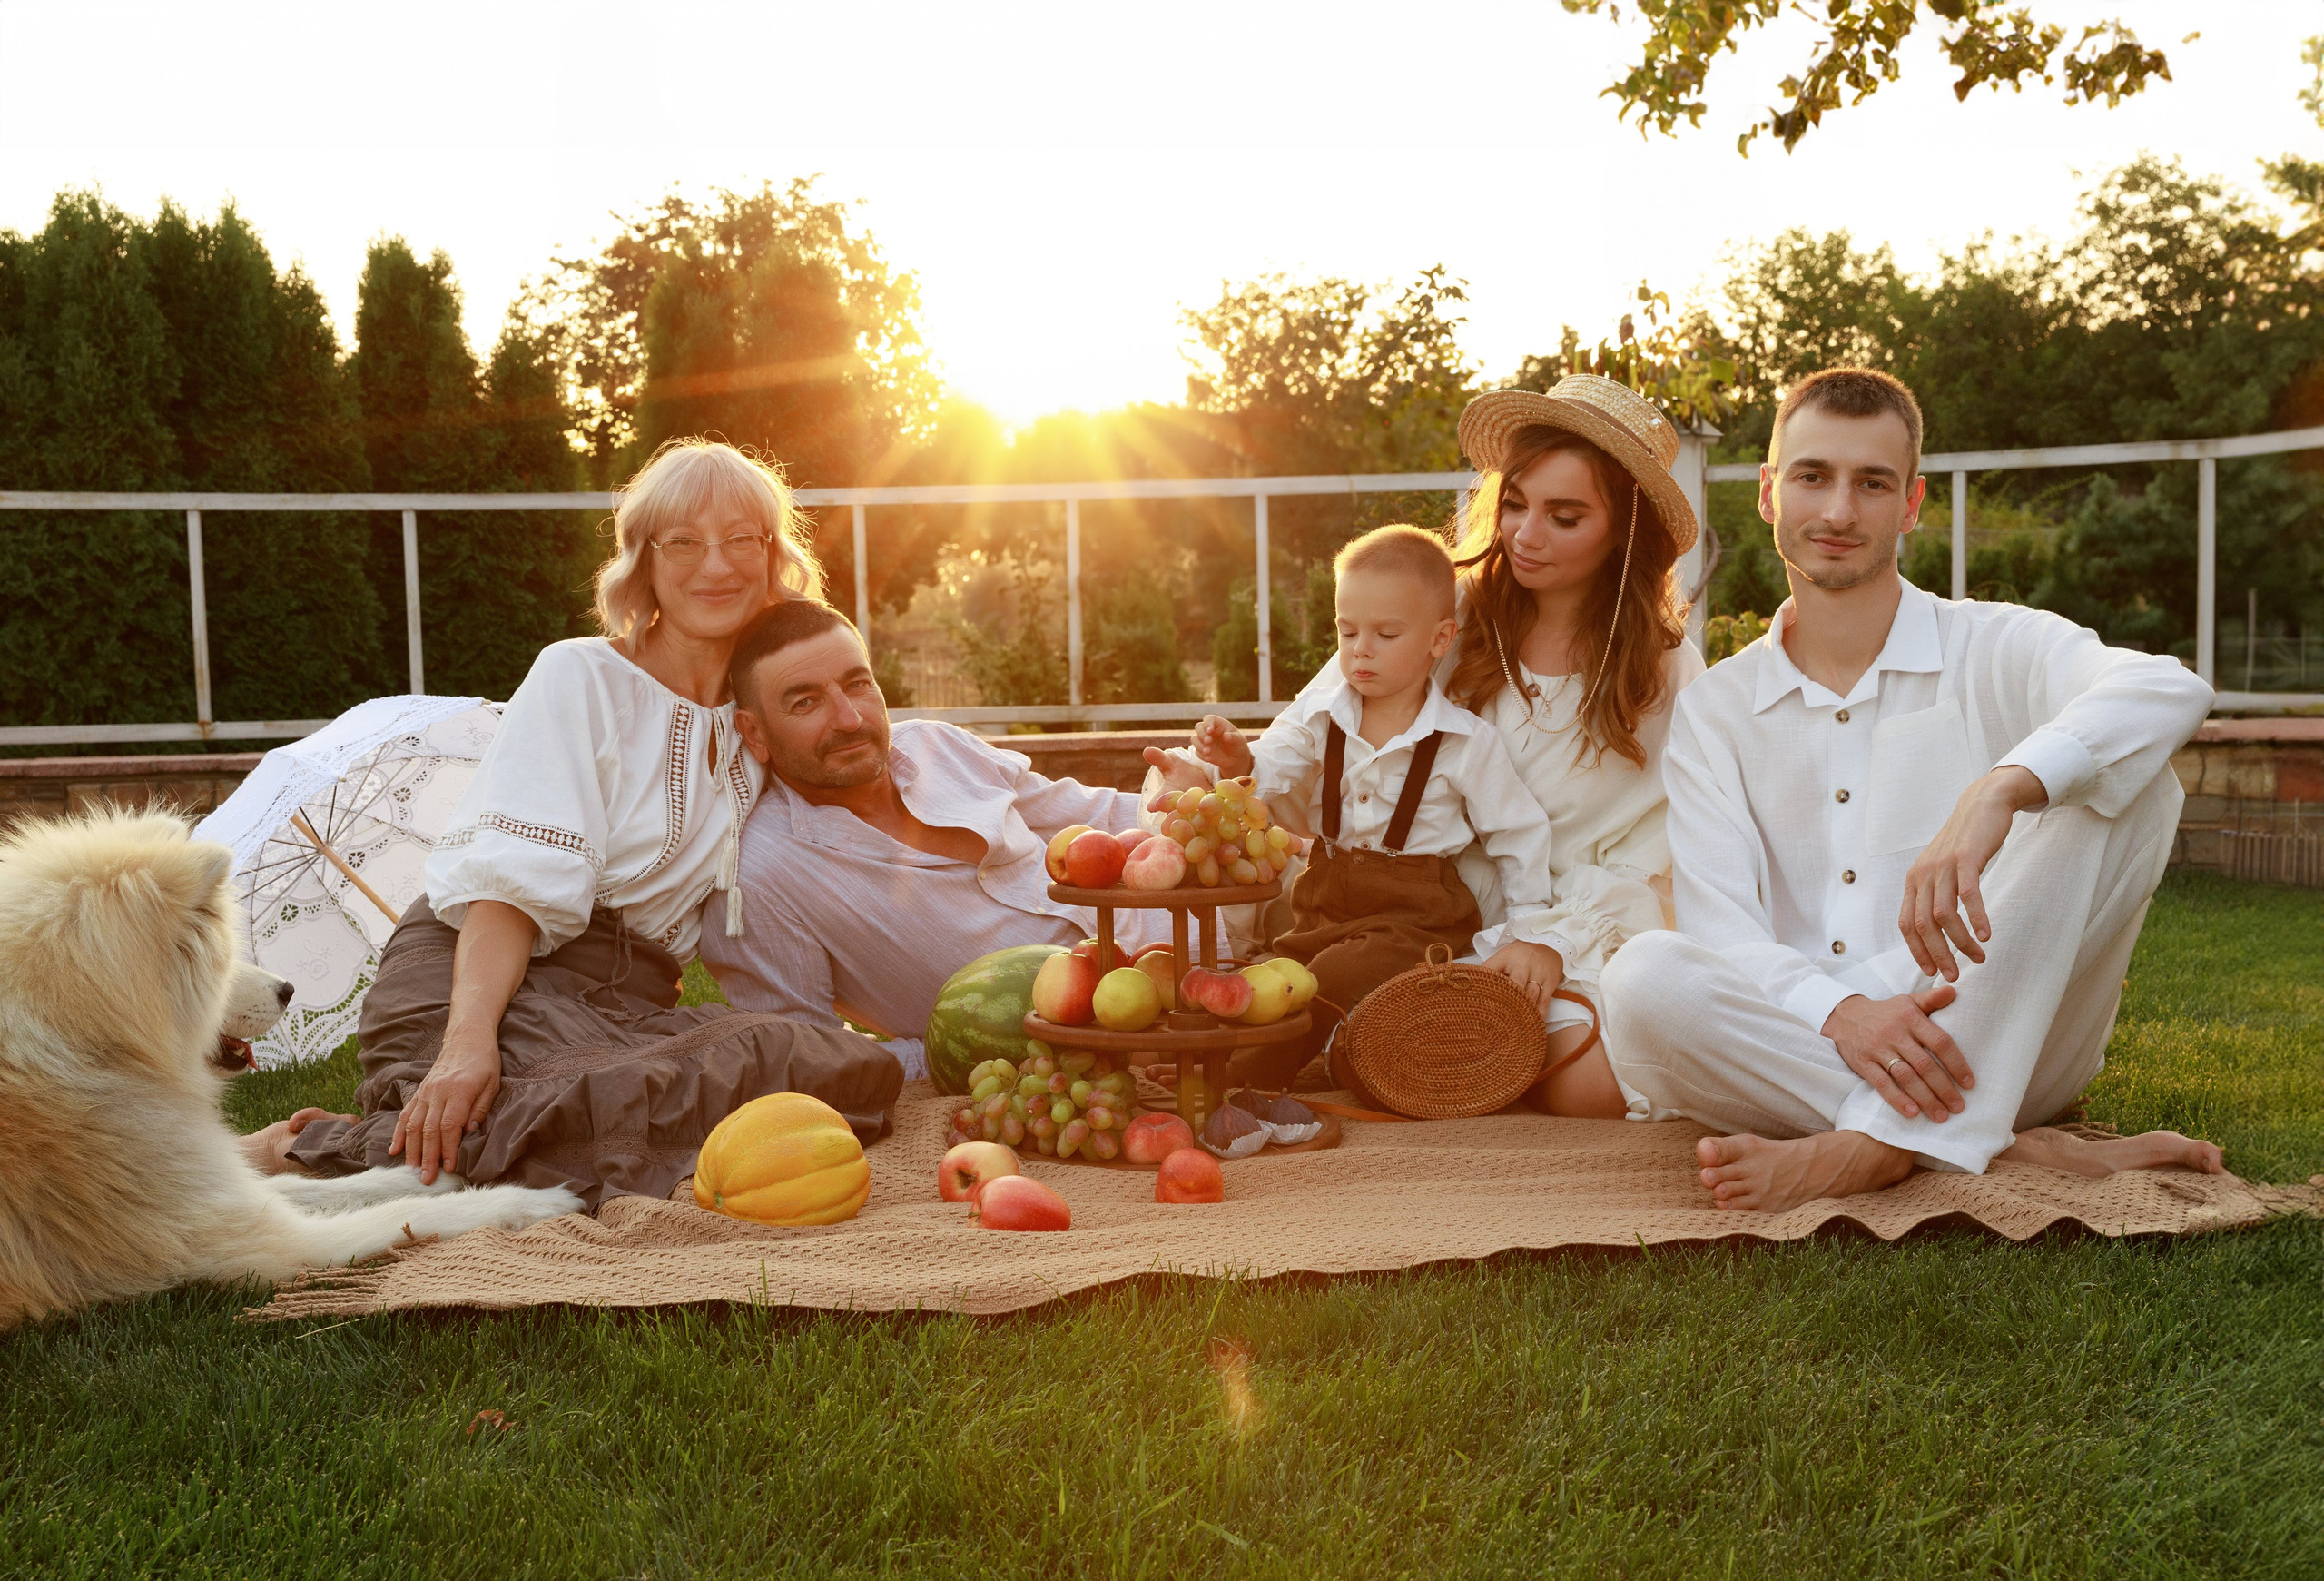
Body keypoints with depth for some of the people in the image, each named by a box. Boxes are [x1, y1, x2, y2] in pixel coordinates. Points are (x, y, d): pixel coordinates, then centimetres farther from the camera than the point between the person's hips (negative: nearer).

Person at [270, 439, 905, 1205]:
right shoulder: (580, 677, 2)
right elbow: (514, 880, -13)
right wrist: (469, 1042, -29)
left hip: (632, 999, 6)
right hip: (472, 976, -6)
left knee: (867, 1072, -25)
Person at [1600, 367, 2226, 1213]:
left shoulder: (1995, 650, 3)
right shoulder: (1713, 712, 9)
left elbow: (2171, 691, -20)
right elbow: (1719, 926, -4)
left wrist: (2000, 790, -40)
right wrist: (1841, 1014, -26)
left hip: (2004, 1044, 0)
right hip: (1802, 1055, 1)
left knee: (2133, 781, -21)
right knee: (1642, 979, -28)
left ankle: (1882, 1141, -31)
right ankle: (2020, 1147, -26)